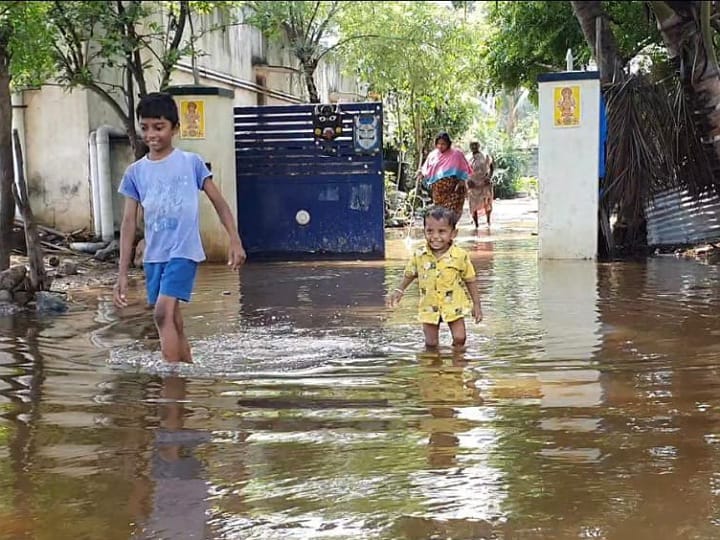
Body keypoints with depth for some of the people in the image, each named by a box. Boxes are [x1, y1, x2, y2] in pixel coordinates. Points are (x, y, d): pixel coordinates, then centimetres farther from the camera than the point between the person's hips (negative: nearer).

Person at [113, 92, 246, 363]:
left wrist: (235, 241, -6)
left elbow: (219, 203, 4)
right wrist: (122, 274, 1)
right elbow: (129, 223, 5)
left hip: (184, 251, -4)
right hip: (154, 256, 4)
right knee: (173, 322, 10)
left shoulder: (191, 162, -2)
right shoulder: (136, 172, 5)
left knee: (163, 313, -20)